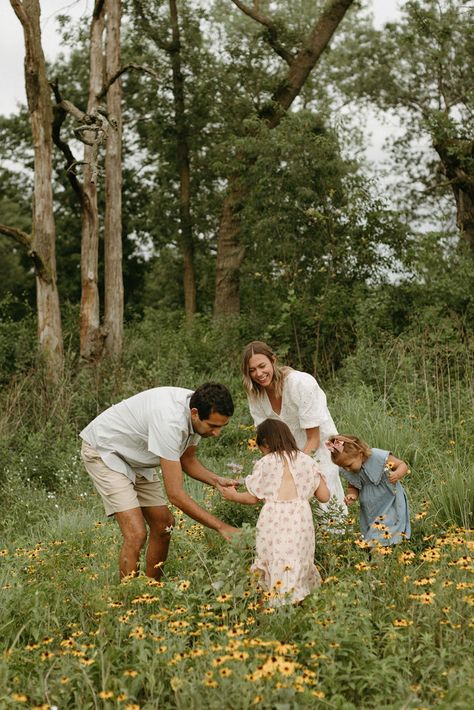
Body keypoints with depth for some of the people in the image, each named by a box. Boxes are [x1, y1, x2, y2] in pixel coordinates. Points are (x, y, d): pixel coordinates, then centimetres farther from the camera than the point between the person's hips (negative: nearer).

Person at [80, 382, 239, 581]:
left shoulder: (199, 412, -13)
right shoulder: (170, 422, -39)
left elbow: (186, 460, 5)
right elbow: (175, 494, -36)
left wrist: (216, 481, -14)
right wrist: (221, 527, -32)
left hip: (136, 457, 9)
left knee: (163, 525, 10)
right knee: (136, 534, -20)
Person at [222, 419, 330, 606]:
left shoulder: (264, 464, 7)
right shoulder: (306, 461, 15)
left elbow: (252, 498, 12)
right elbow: (324, 496, 14)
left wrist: (233, 495, 30)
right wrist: (318, 477, 33)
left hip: (274, 521, -3)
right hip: (300, 518, 3)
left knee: (276, 565, -8)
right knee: (298, 561, 3)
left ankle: (281, 597, -23)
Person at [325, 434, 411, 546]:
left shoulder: (379, 457, -23)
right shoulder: (348, 471, -7)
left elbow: (403, 465, -14)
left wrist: (397, 474, -36)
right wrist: (352, 495, -15)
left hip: (390, 506, -5)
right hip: (369, 511, 5)